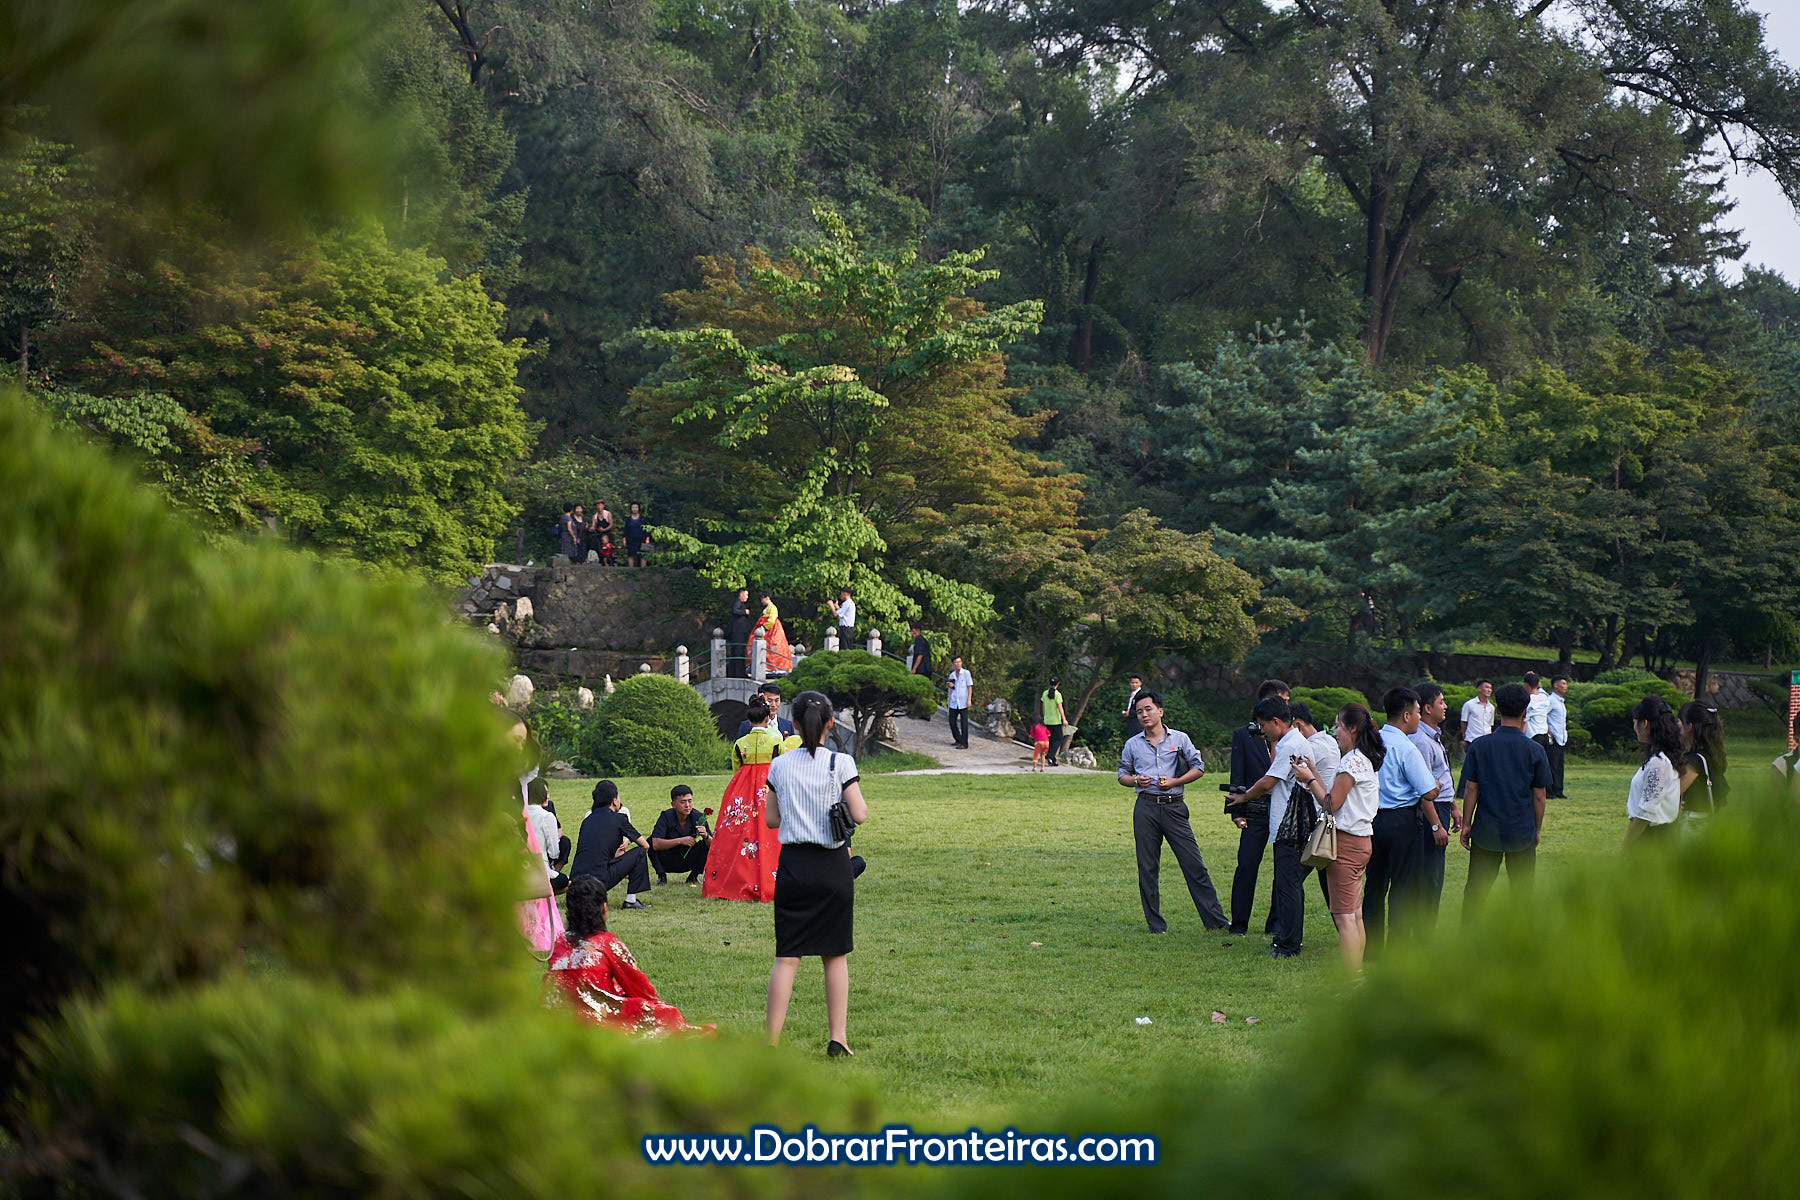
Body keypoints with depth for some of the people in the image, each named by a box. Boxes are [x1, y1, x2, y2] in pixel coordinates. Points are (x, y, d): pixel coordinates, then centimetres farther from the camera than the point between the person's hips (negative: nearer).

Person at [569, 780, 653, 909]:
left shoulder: (587, 820, 19)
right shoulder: (618, 818, 3)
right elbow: (646, 845, 14)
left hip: (576, 879, 6)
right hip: (598, 879, -6)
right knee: (640, 852, 7)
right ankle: (631, 899, 5)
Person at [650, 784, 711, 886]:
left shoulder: (698, 817, -13)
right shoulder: (666, 816, -19)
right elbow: (655, 844, -33)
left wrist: (706, 836, -39)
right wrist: (681, 841, -40)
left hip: (688, 861, 2)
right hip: (668, 862, -2)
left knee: (707, 844, -22)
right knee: (650, 842, -26)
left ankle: (693, 877, 0)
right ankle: (661, 876, -4)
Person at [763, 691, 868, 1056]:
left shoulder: (780, 766, 0)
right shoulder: (841, 763, -7)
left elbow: (770, 820, 6)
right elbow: (859, 815, -9)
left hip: (793, 864, 1)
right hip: (833, 865, -1)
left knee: (787, 957, 1)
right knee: (835, 955, 10)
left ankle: (771, 1040, -6)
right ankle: (837, 1037, 9)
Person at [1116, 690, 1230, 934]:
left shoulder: (1180, 739, 6)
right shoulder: (1133, 745, 11)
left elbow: (1198, 767, 8)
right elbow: (1122, 775, 18)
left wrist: (1175, 781, -7)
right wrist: (1136, 781, -4)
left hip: (1174, 806, -2)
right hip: (1146, 808, 2)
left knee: (1194, 865, -5)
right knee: (1147, 869, 2)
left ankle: (1215, 920, -3)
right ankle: (1156, 925, 10)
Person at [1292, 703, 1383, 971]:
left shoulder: (1352, 761, -14)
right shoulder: (1365, 760, 16)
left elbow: (1332, 804, -15)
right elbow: (1336, 798, 15)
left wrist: (1309, 779, -5)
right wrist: (1315, 771, 20)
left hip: (1346, 841, -10)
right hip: (1361, 839, 10)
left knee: (1343, 915, -9)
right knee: (1354, 913, 14)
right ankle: (1358, 971, 18)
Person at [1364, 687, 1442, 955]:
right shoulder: (1407, 749, -15)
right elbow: (1427, 793, -13)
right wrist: (1436, 826, -3)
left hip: (1372, 819, 7)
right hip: (1402, 822, -7)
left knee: (1374, 883, 13)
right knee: (1402, 886, 0)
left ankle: (1371, 947, 19)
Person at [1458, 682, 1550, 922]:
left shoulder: (1479, 747, -5)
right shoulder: (1535, 751, -7)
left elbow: (1470, 790, -3)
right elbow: (1539, 796, -2)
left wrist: (1466, 824, 6)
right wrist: (1537, 829, 11)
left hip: (1486, 831, 1)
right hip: (1522, 832, -1)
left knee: (1475, 889, 9)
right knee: (1521, 892, 8)